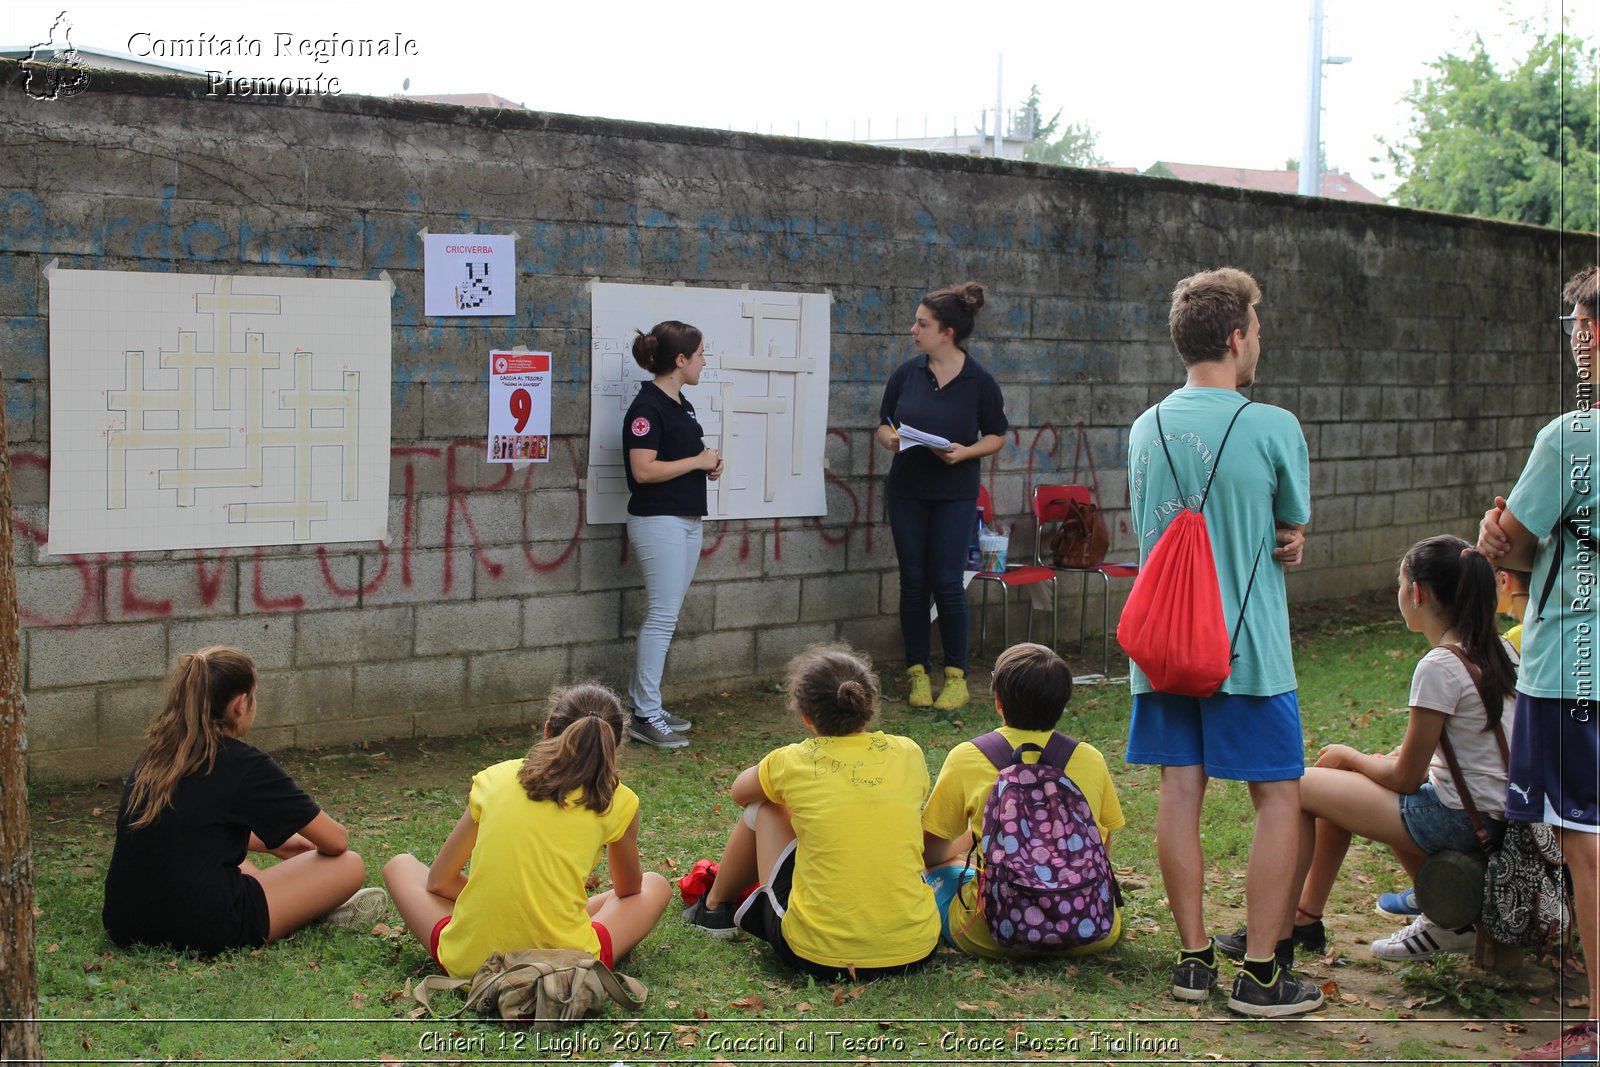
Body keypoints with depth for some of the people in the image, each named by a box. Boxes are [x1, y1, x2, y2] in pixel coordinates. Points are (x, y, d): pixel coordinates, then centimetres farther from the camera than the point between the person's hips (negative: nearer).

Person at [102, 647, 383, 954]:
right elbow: (335, 841, 0)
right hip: (202, 933, -8)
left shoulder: (154, 757, 10)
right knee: (350, 865, 3)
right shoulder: (244, 763, -9)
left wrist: (276, 844, 36)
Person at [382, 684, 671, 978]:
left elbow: (439, 880, 14)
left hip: (468, 965, 2)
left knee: (400, 866, 29)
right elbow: (628, 890, 22)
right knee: (655, 886, 25)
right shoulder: (618, 802, 2)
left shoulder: (493, 778, 7)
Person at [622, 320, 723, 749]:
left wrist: (708, 465, 6)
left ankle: (643, 704, 18)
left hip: (687, 519, 9)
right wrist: (698, 460, -14)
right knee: (663, 615, -8)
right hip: (658, 521, -9)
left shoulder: (682, 405, 14)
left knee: (662, 616, 12)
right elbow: (644, 470, -22)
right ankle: (645, 716, -2)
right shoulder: (647, 407, -15)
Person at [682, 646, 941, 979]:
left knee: (764, 809, 19)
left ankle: (715, 906, 44)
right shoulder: (908, 754, 2)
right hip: (915, 950, 2)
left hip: (819, 956, -2)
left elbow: (740, 792, 20)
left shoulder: (794, 762, -4)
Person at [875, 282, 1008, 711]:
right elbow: (883, 424, 11)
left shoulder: (979, 381, -6)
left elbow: (996, 436, 3)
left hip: (955, 494, -3)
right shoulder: (906, 374, 1)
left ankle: (956, 675, 10)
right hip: (907, 490, 3)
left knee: (947, 581, -4)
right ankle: (917, 672, 16)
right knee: (913, 581, 6)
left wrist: (964, 452, -15)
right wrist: (892, 439, -12)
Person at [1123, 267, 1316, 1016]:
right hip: (1248, 646, -5)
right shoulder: (1272, 428, -11)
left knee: (1181, 792, 9)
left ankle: (1194, 959, 16)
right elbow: (1295, 526, 2)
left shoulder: (1146, 428, 7)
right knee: (1278, 797, 3)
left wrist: (1268, 544, 7)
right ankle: (1259, 974, 4)